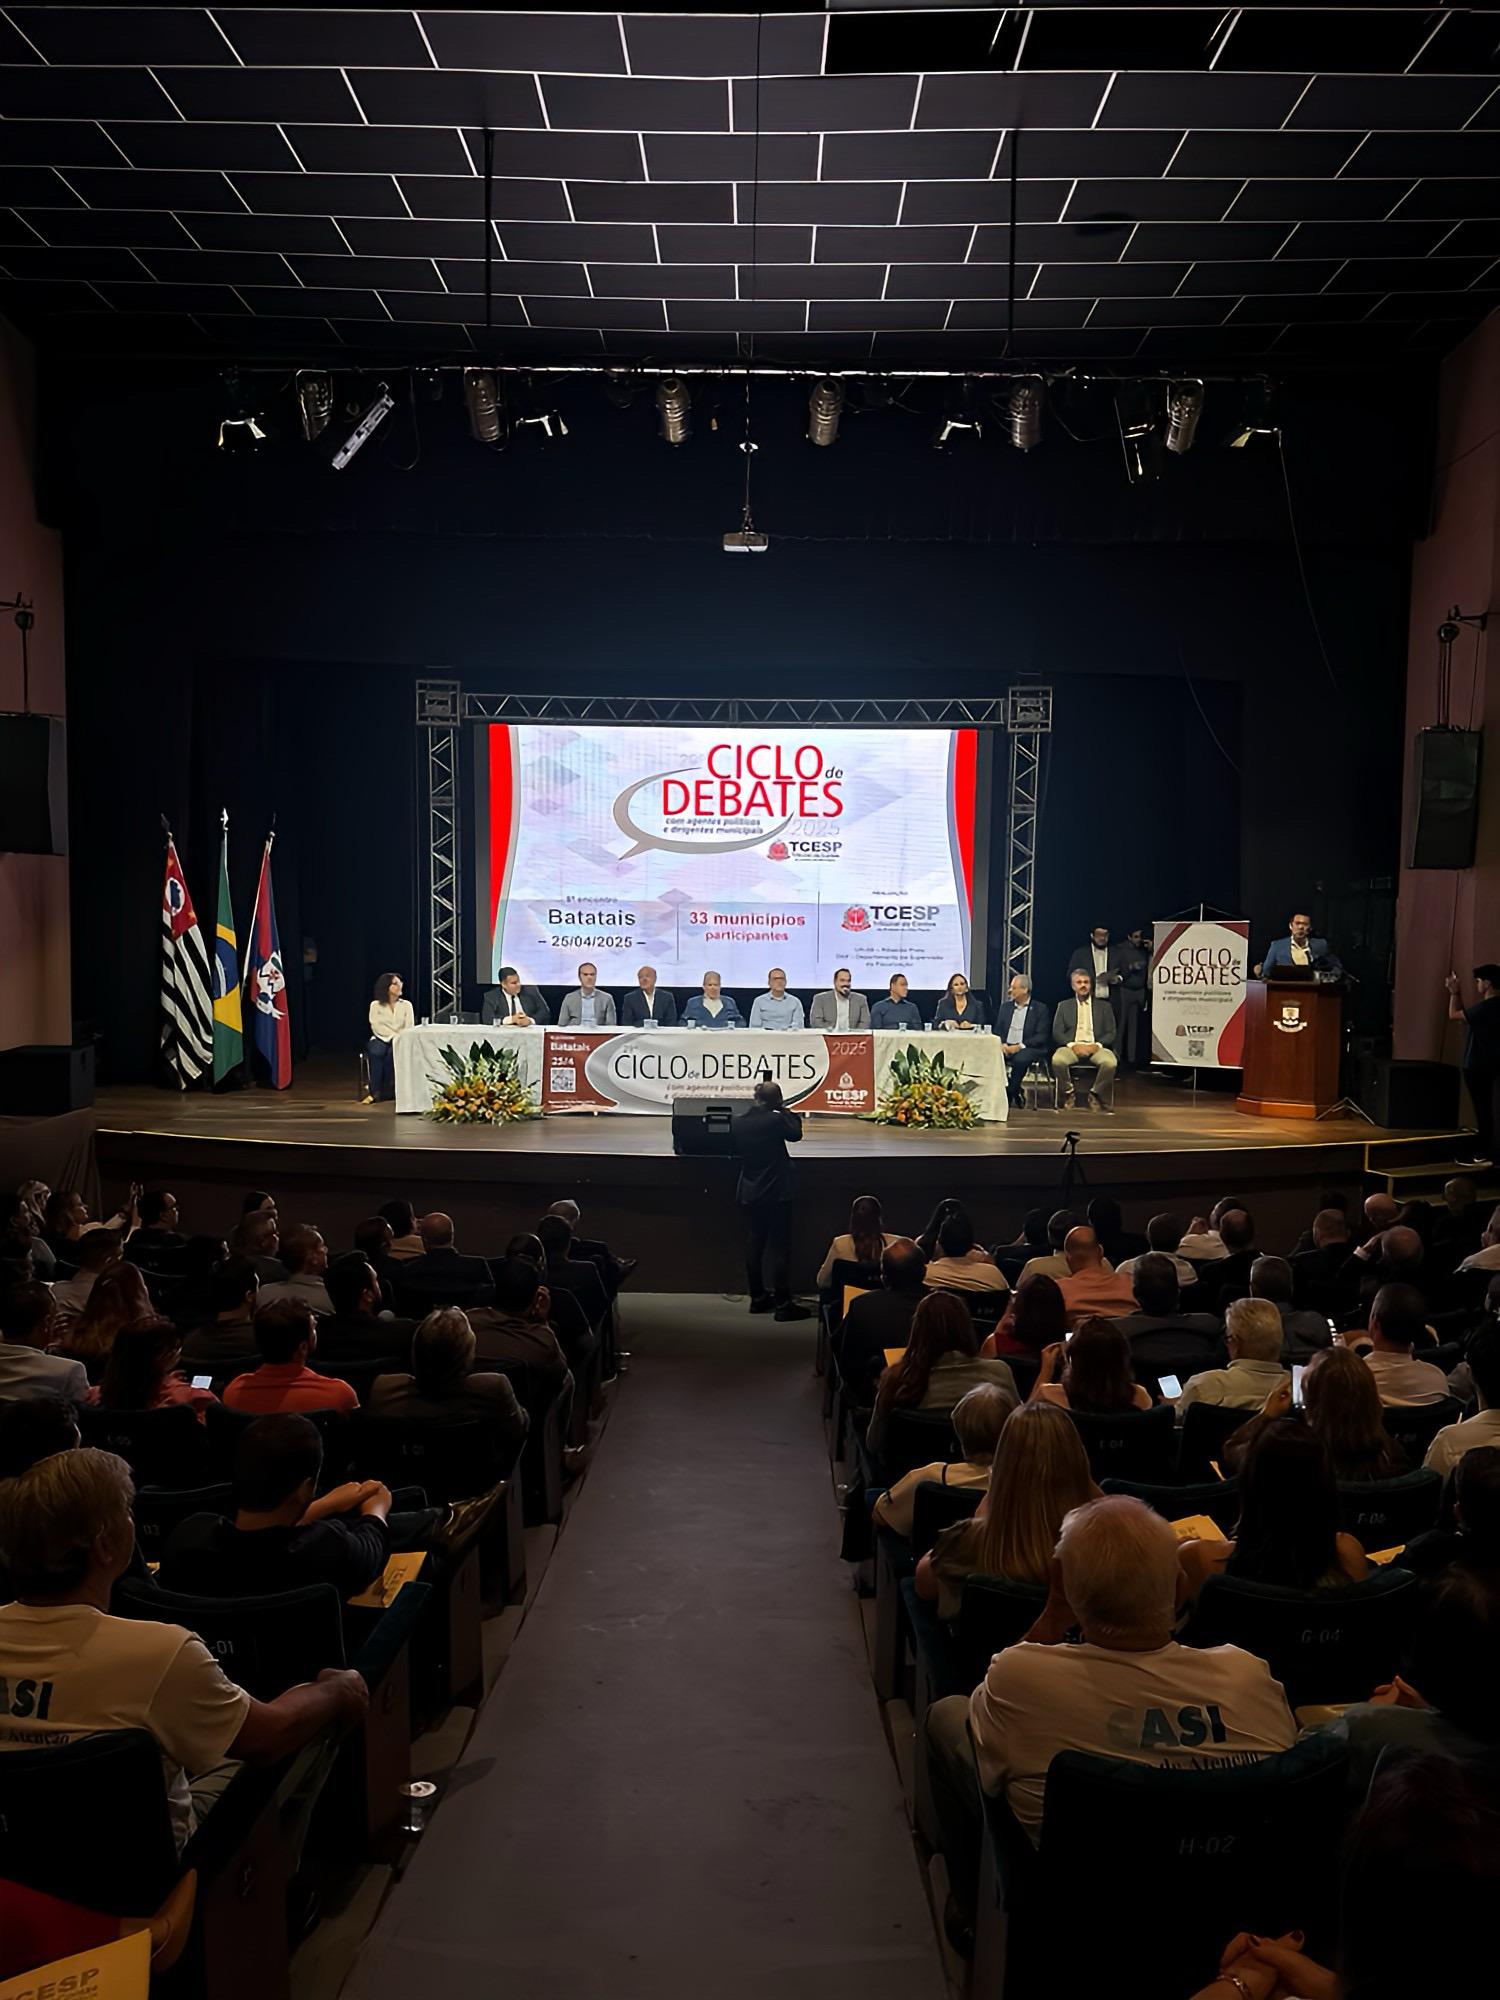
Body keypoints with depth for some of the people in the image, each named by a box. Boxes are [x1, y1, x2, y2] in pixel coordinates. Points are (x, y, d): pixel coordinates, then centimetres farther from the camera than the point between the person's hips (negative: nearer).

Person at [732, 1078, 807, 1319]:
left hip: (749, 1193, 6)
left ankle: (758, 1297, 22)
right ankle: (783, 1303, -1)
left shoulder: (739, 1123, -1)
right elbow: (796, 1134, 1)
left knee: (754, 1245, 13)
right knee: (780, 1247, -2)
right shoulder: (776, 1120, -17)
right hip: (776, 1193, -6)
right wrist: (786, 1111, 8)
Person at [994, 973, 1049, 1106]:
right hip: (1006, 1047, 4)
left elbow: (1041, 1036, -7)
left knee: (1020, 1059, -37)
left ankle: (1011, 1094, -19)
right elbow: (998, 1030, 14)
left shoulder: (1040, 1009, 1)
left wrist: (1019, 1046, -17)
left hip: (1029, 1049, -4)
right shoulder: (1006, 1007, 17)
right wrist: (1002, 1044, -8)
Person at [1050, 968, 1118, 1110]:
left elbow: (1111, 1033, 9)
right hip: (1071, 1047, 0)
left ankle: (1095, 1094, -9)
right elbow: (1057, 1032, 8)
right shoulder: (1064, 1006, 19)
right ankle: (1069, 1093, -10)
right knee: (1057, 1060, -35)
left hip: (1095, 1047, 0)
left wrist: (1097, 1045, -11)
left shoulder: (1104, 1006, 19)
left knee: (1110, 1062, -34)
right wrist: (1072, 1045, -11)